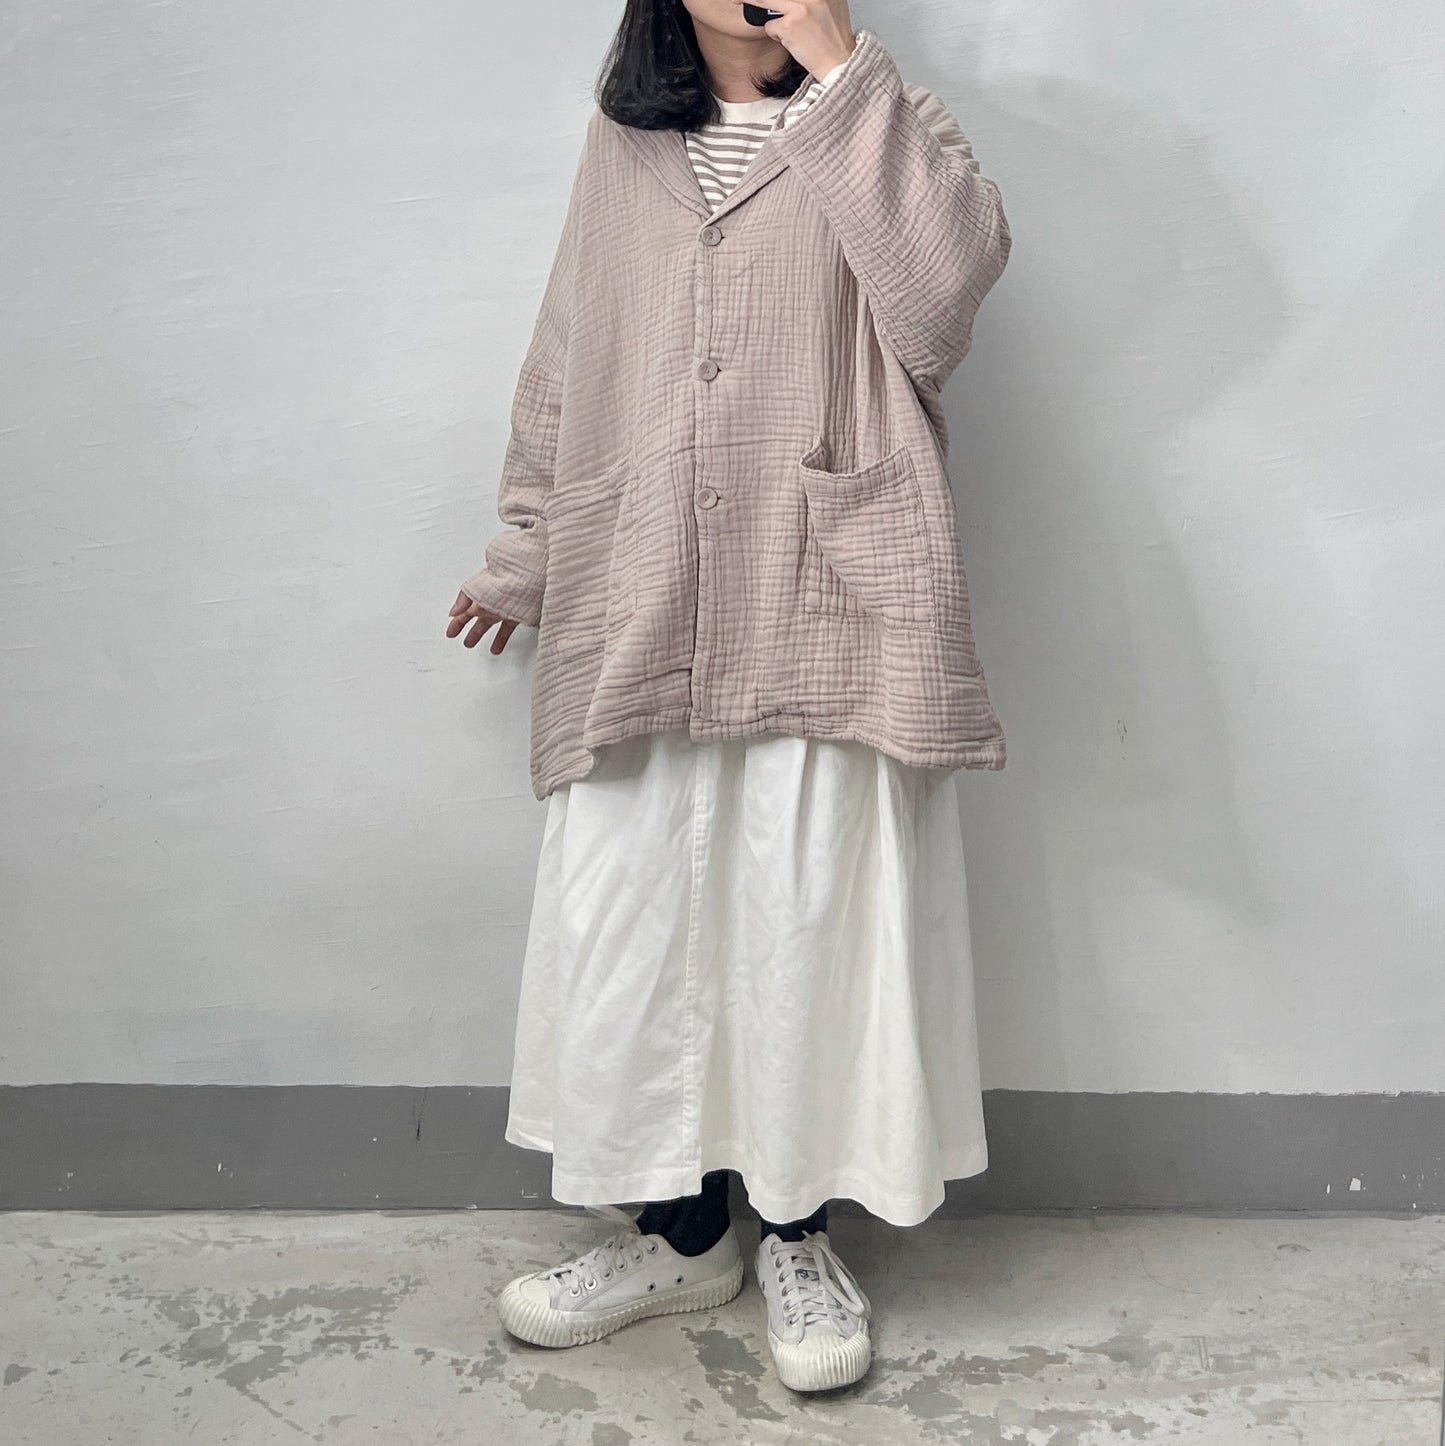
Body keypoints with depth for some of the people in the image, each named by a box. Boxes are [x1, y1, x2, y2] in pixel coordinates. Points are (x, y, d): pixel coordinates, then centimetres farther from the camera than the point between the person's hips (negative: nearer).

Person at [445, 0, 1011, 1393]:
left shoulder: (885, 127, 9)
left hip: (822, 612, -3)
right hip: (635, 618, 4)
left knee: (813, 924, 3)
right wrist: (522, 559, 22)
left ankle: (799, 1237, 24)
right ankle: (678, 1230, 25)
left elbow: (942, 291, -12)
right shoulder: (619, 146, 18)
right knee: (621, 923, 5)